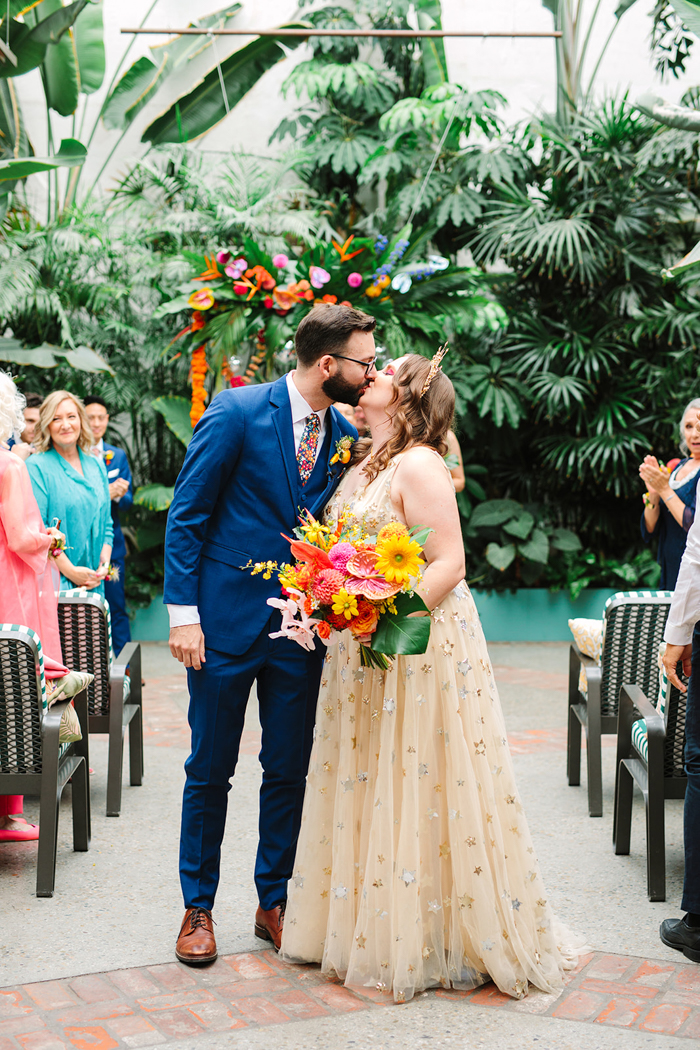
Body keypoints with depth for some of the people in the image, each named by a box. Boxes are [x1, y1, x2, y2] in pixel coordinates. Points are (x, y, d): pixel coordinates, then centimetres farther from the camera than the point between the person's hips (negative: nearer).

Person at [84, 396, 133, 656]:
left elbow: (127, 500, 9)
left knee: (117, 606, 3)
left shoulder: (118, 455, 12)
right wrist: (105, 493, -20)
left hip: (110, 542, 3)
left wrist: (117, 495, -15)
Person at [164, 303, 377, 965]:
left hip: (302, 630, 4)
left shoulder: (346, 436, 5)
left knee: (288, 772, 11)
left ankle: (273, 902, 27)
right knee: (210, 772, 7)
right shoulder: (237, 412, -10)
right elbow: (186, 515, -8)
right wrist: (183, 614, -13)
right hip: (227, 620, -4)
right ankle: (198, 908, 23)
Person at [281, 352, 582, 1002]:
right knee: (368, 790, 14)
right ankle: (371, 930, 27)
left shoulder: (418, 465, -13)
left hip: (419, 644, -8)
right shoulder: (363, 465, 14)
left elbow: (448, 562, -18)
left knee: (417, 792, 0)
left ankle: (433, 941, 15)